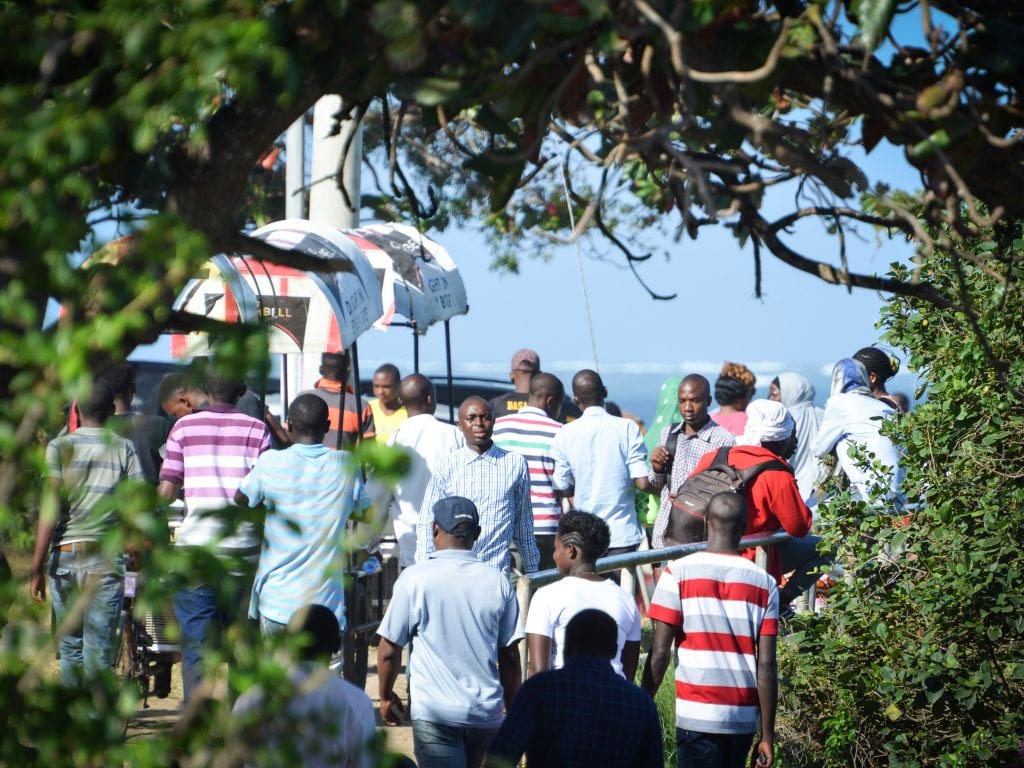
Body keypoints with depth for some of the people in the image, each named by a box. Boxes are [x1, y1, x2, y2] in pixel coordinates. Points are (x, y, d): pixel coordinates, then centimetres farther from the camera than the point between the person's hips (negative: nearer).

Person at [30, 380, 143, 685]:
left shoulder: (59, 447, 0)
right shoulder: (124, 448, 3)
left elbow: (50, 511, -7)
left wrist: (37, 567, -6)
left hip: (65, 556, 1)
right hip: (107, 557, 0)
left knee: (70, 647, 14)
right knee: (99, 653, 0)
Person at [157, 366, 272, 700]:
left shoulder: (184, 427, 4)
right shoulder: (256, 429, 3)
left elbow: (167, 491, 1)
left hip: (195, 547, -1)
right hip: (242, 548, 1)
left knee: (195, 642, 1)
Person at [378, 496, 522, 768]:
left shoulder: (415, 579, -7)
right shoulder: (498, 583, 2)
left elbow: (389, 651, -3)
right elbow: (510, 656, 6)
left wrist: (387, 696, 14)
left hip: (435, 714, -4)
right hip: (487, 714, 4)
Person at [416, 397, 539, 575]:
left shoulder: (515, 464, 7)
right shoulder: (446, 467, 5)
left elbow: (524, 524, 13)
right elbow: (426, 524, 7)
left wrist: (531, 572, 15)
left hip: (497, 573, 0)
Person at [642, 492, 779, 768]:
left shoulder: (678, 573, -4)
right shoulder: (764, 584, 3)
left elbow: (660, 653, -8)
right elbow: (766, 665, 0)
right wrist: (767, 735, 4)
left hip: (697, 716, -3)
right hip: (744, 717, 3)